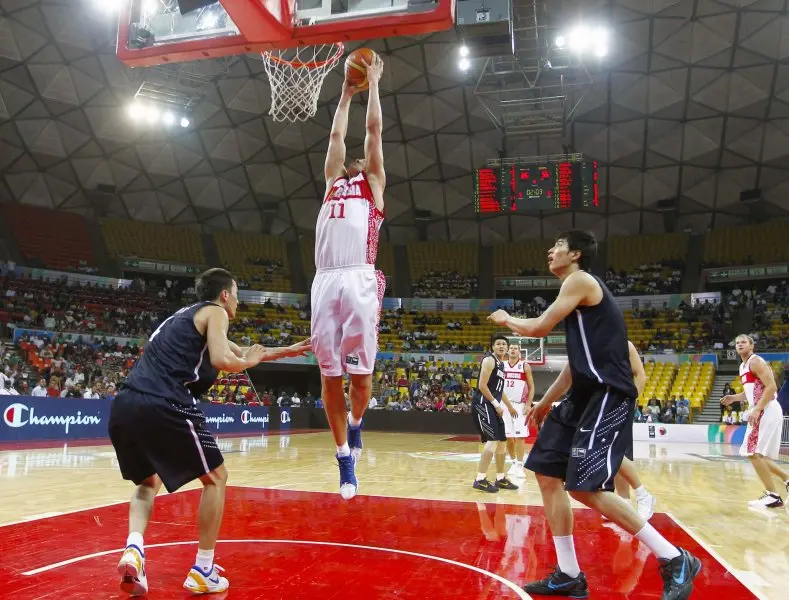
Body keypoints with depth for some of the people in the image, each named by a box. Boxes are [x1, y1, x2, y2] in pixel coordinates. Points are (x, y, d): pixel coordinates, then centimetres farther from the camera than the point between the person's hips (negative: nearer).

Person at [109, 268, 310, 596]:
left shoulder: (184, 316, 33)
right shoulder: (214, 311, 8)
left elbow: (240, 351, 41)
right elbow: (222, 361, -10)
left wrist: (287, 351, 45)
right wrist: (249, 361, 12)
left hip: (124, 405, 8)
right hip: (163, 406, -8)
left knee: (149, 481, 29)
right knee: (215, 477, 11)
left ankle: (133, 549, 6)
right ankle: (203, 572, 12)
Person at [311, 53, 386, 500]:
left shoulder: (374, 186, 20)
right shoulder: (333, 185, 28)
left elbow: (373, 131, 21)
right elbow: (337, 135, 33)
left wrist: (373, 84, 30)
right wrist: (346, 93, 43)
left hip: (360, 281, -3)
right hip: (325, 282, 4)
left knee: (360, 373, -4)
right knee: (330, 374, 1)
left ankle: (356, 423, 27)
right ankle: (345, 458, 13)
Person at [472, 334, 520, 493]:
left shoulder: (501, 364, 19)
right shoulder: (489, 360, -11)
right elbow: (482, 386, -18)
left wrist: (510, 407, 34)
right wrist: (496, 403, -16)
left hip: (493, 405, 10)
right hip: (482, 404, -10)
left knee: (502, 441, 13)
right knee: (493, 440, -17)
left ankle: (501, 479, 24)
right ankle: (480, 480, -13)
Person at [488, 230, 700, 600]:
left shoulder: (580, 280, -8)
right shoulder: (578, 290, 22)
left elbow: (539, 328, -12)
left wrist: (506, 320, 9)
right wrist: (546, 402, 28)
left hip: (608, 396, -10)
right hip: (587, 394, 10)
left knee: (585, 488, -14)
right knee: (548, 474, 8)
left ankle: (675, 561, 1)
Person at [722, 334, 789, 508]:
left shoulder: (756, 361, -10)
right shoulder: (743, 366, 19)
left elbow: (771, 387, -20)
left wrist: (756, 409, -25)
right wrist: (733, 398, 14)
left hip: (767, 411, -10)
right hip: (761, 412, 10)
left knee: (754, 453, -13)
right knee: (757, 454, 14)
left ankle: (773, 496, -6)